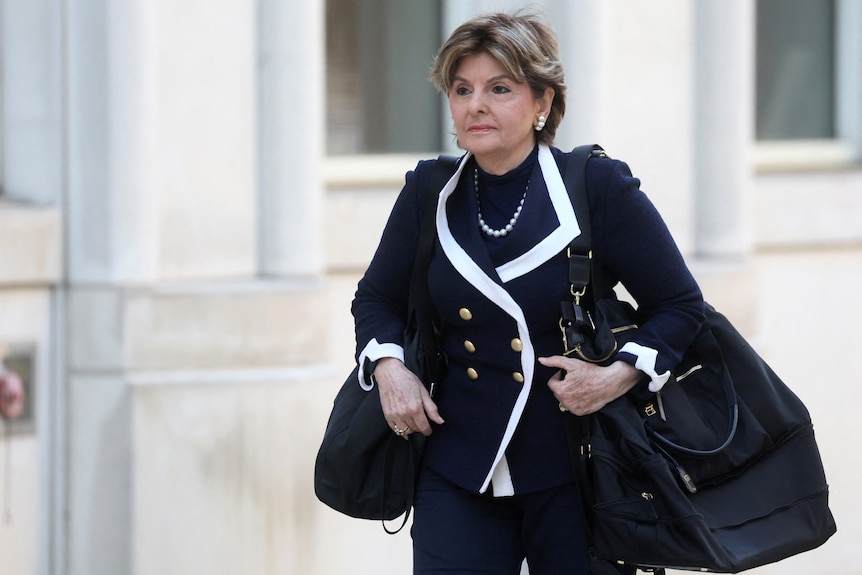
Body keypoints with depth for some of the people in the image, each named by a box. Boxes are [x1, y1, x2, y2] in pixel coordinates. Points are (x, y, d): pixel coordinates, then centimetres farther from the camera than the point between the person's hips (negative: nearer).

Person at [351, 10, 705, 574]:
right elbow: (377, 297, 19)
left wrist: (620, 376, -16)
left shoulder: (600, 189, -6)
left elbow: (680, 304, 0)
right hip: (457, 476, 3)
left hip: (572, 481, -2)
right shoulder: (428, 194, 4)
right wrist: (388, 367, 0)